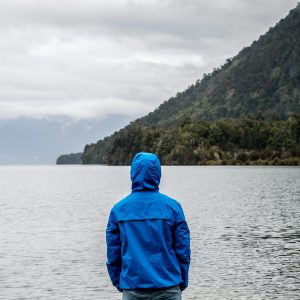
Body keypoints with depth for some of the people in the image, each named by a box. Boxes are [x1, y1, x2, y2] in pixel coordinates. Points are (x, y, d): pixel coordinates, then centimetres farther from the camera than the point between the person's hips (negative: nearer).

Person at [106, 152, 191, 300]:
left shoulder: (118, 209, 1)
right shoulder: (172, 206, -2)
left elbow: (113, 254, 3)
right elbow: (183, 250, -1)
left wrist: (119, 283, 13)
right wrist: (182, 284, 9)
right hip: (168, 288, -1)